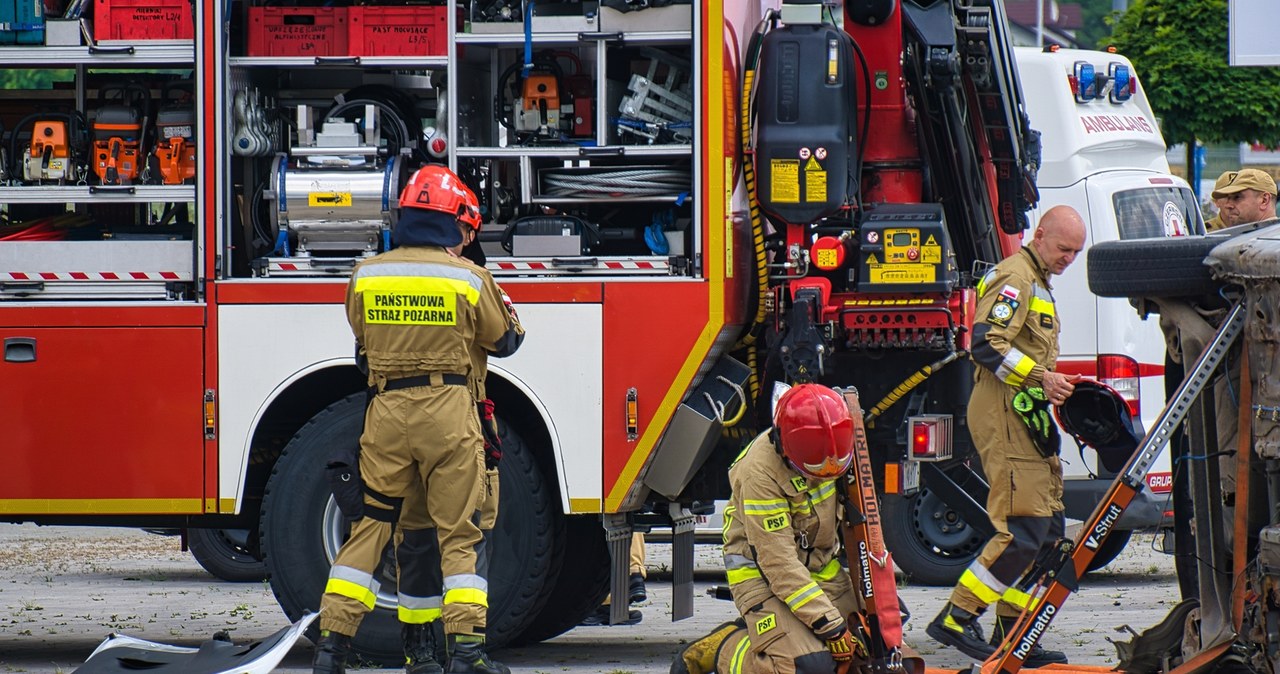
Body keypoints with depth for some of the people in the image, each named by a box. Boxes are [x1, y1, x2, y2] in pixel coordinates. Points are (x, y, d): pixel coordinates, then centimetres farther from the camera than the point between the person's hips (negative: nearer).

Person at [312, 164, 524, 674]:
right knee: (458, 535, 3)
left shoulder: (365, 275, 1)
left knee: (369, 526, 9)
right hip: (449, 411, -2)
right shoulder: (469, 278, -5)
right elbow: (504, 340, 9)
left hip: (386, 411, 2)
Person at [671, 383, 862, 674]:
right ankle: (722, 648, 1)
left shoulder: (833, 447, -8)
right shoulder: (760, 474, -28)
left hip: (819, 565, 7)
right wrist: (831, 626, -27)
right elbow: (779, 564, -27)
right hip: (761, 572, -7)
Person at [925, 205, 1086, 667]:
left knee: (1046, 528, 8)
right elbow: (987, 343, -21)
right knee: (1024, 528, -16)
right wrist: (1040, 378, -24)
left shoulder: (1036, 282, 25)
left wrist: (1052, 384, 20)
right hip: (1004, 415, -11)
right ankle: (955, 619, -13)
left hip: (1025, 416, 11)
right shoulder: (1016, 277, -10)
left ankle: (1013, 633, 11)